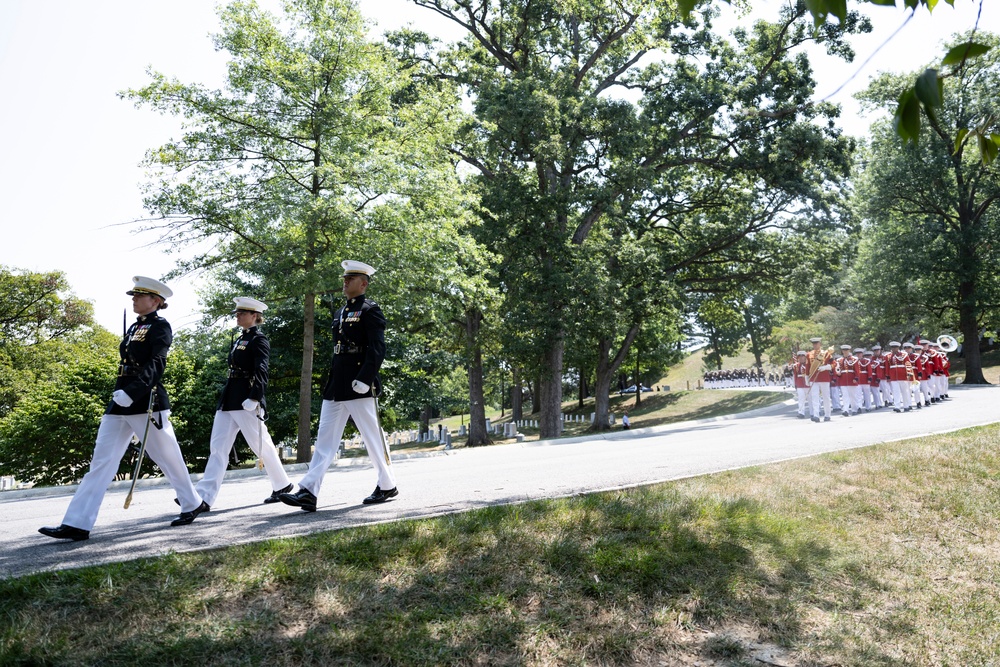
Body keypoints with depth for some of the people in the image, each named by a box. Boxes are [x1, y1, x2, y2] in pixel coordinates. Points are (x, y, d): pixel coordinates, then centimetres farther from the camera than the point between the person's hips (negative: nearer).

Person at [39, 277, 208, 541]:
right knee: (101, 460, 2)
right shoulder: (134, 327, 17)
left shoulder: (160, 326, -6)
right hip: (120, 403, 8)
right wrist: (121, 393, 21)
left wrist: (131, 393, -30)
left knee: (167, 457, 4)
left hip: (146, 402, -8)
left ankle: (193, 504, 22)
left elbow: (156, 364, -19)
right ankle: (77, 523, 2)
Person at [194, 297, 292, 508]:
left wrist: (254, 398, -27)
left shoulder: (259, 340, -7)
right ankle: (204, 497, 0)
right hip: (228, 401, 9)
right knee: (217, 447, 2)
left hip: (246, 401, -9)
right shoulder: (240, 340, 18)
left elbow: (261, 372, -17)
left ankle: (282, 485, 18)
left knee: (261, 445, 1)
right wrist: (225, 399, 22)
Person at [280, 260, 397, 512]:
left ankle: (387, 486, 17)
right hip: (335, 387, 9)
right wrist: (332, 381, 20)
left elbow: (378, 349, -16)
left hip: (358, 387, -8)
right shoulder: (341, 312, 18)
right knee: (325, 439, 3)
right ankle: (308, 492, 2)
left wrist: (364, 379, -23)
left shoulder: (370, 310, -7)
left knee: (373, 437, 2)